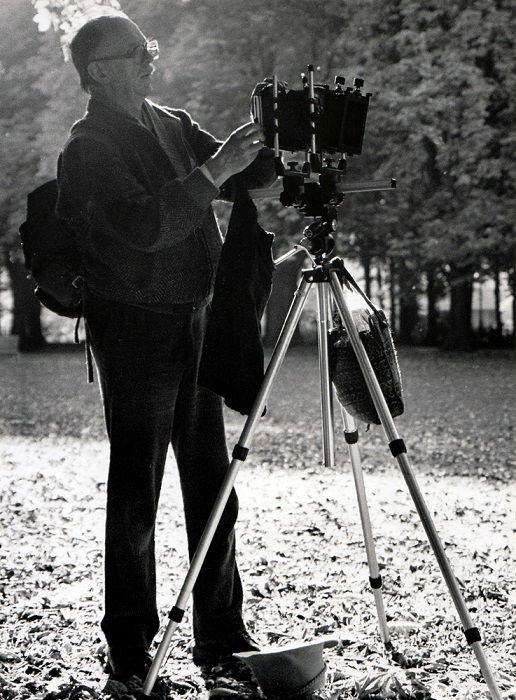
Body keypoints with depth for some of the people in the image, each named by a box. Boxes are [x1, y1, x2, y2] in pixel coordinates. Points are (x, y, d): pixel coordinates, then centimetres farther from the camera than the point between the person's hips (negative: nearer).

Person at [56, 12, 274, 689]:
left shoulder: (173, 124, 13)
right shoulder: (89, 148, -10)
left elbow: (252, 173, 13)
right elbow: (146, 226, -23)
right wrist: (215, 170, -22)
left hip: (196, 321, 7)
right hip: (135, 327, -7)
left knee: (211, 482, 8)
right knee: (136, 488, -2)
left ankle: (223, 634, 17)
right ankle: (130, 648, 8)